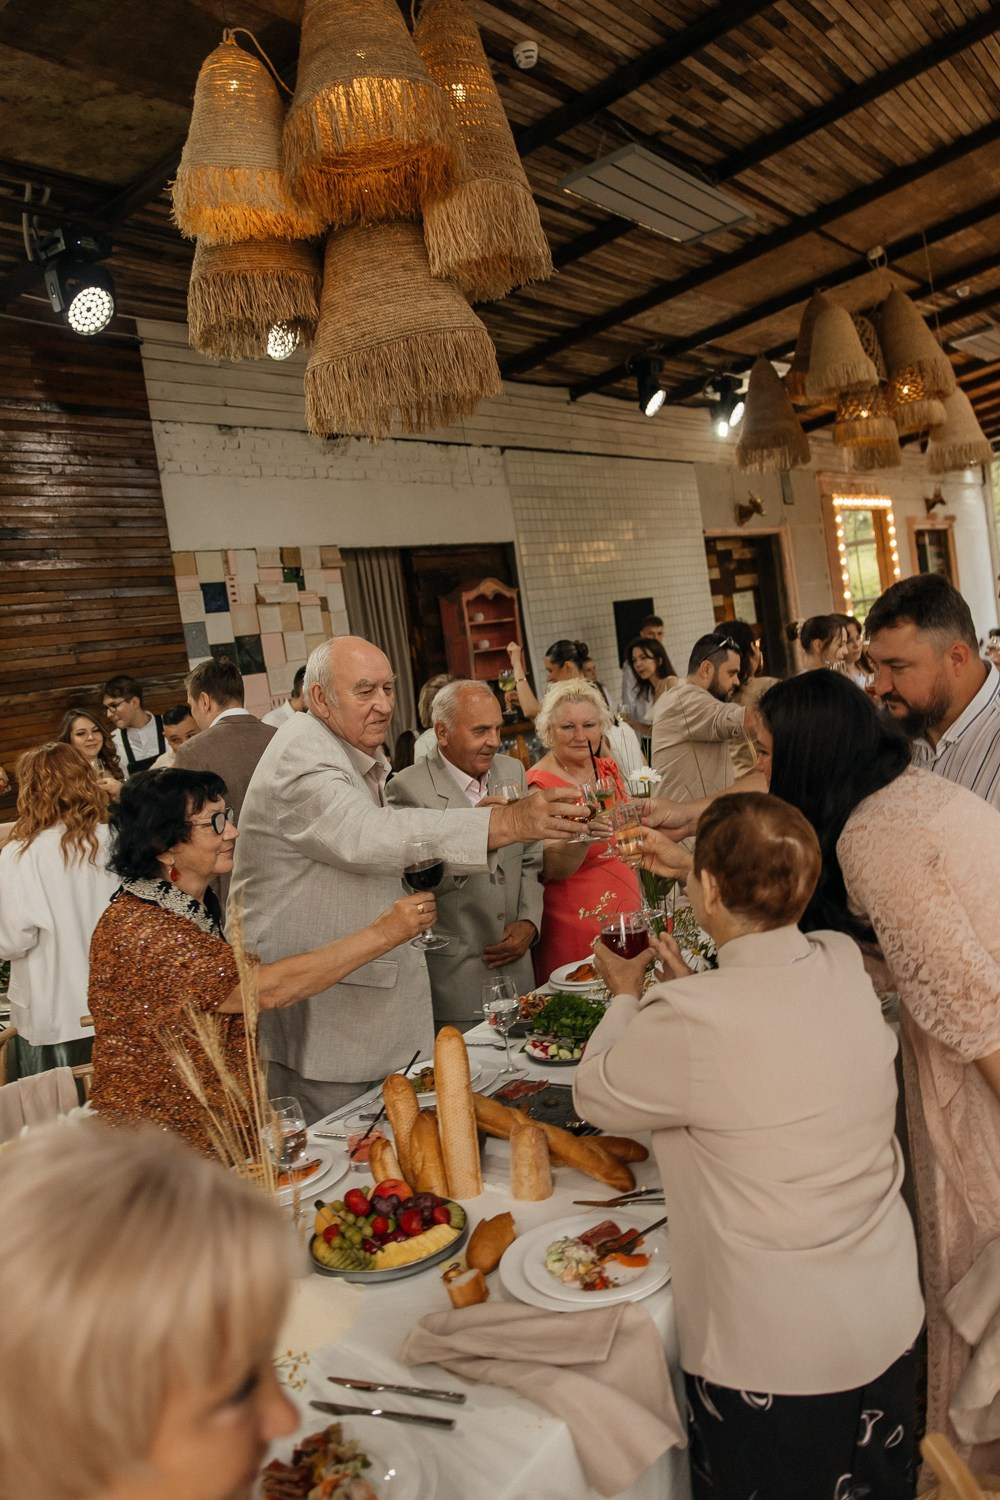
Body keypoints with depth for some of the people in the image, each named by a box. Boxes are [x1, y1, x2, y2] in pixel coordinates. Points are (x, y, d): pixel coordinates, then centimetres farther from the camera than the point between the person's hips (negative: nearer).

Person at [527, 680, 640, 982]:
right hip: (576, 922, -6)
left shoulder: (607, 769, 5)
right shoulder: (540, 786, -14)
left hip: (626, 912, 6)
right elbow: (552, 870, -22)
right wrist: (581, 835, -37)